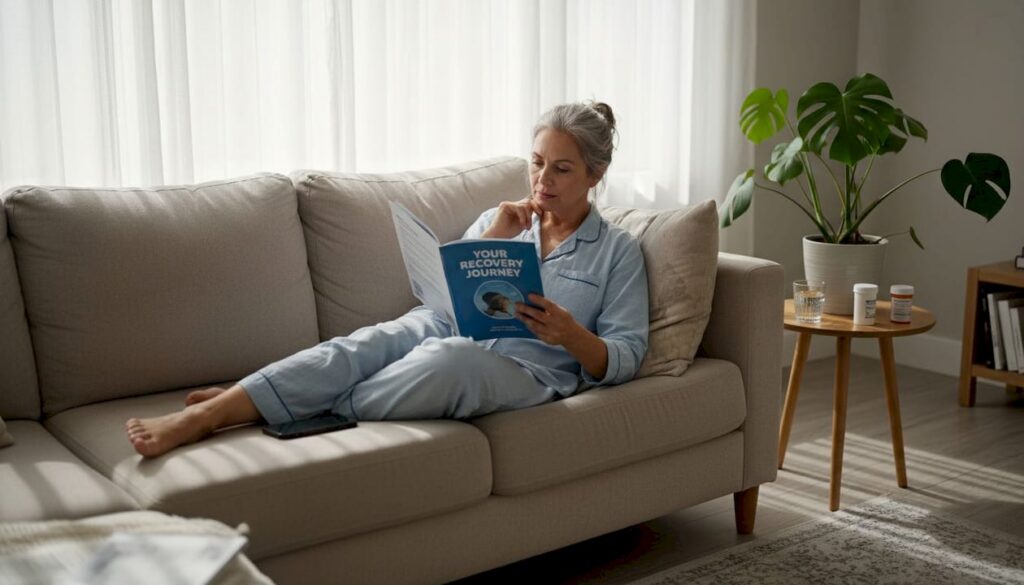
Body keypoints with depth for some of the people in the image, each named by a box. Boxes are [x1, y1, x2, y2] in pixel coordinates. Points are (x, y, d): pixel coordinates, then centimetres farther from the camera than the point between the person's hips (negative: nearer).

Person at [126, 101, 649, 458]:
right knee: (368, 342, -32)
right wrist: (492, 238, 0)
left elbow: (625, 357, 3)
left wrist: (571, 335, -18)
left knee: (451, 357, -40)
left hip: (525, 368, -3)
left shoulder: (618, 252, 11)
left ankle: (310, 411, -36)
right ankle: (207, 413, -43)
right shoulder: (499, 218, 22)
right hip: (446, 329, 3)